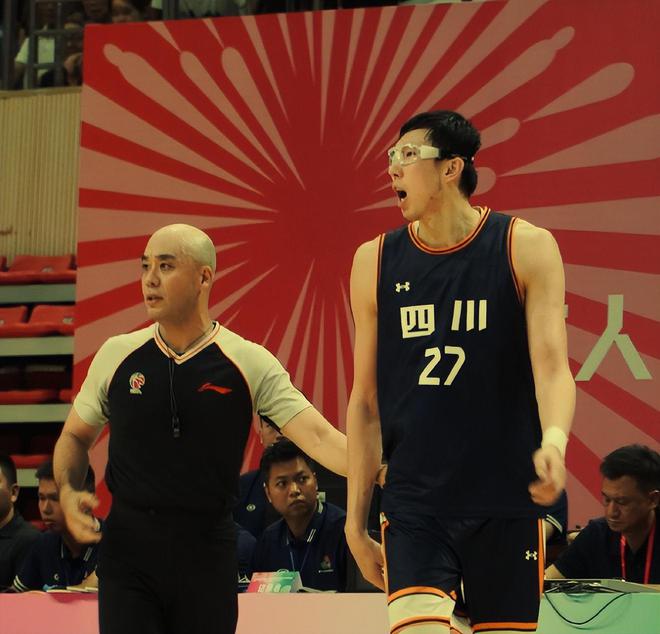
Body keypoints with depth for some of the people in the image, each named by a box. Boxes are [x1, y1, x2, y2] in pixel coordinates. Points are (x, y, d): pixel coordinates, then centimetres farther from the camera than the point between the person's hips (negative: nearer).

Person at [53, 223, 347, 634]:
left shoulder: (250, 363, -2)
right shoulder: (117, 355, 4)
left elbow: (318, 436, -9)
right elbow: (76, 436, 17)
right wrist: (68, 492, -2)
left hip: (207, 553, -1)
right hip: (128, 546, 1)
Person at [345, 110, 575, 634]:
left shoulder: (526, 248, -1)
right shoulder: (376, 261, 7)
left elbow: (551, 368, -11)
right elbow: (365, 401, 10)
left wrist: (554, 442, -32)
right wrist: (355, 522, 8)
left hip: (506, 499, -1)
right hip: (414, 506, 1)